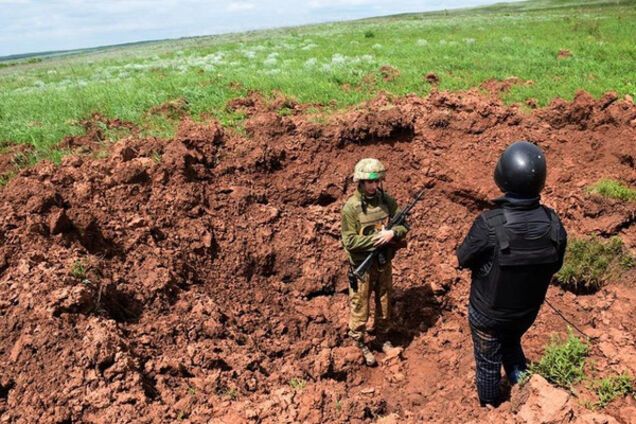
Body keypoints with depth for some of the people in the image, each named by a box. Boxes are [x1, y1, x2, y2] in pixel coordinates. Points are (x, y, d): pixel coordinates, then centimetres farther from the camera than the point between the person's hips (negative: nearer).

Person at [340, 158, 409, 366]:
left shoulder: (388, 201, -5)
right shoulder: (351, 207, -18)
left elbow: (404, 226, 1)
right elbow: (349, 241, -20)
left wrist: (393, 233, -20)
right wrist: (377, 238, -24)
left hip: (384, 263, 5)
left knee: (385, 303, 21)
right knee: (360, 307, 11)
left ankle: (382, 337, 43)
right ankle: (360, 344, 33)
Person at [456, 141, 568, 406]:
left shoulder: (489, 224, -34)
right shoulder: (553, 224, -19)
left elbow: (463, 259, -16)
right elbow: (554, 265, -2)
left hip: (488, 312, -3)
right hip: (526, 311, 3)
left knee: (488, 361, 22)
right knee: (512, 343, 35)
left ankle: (490, 406, 44)